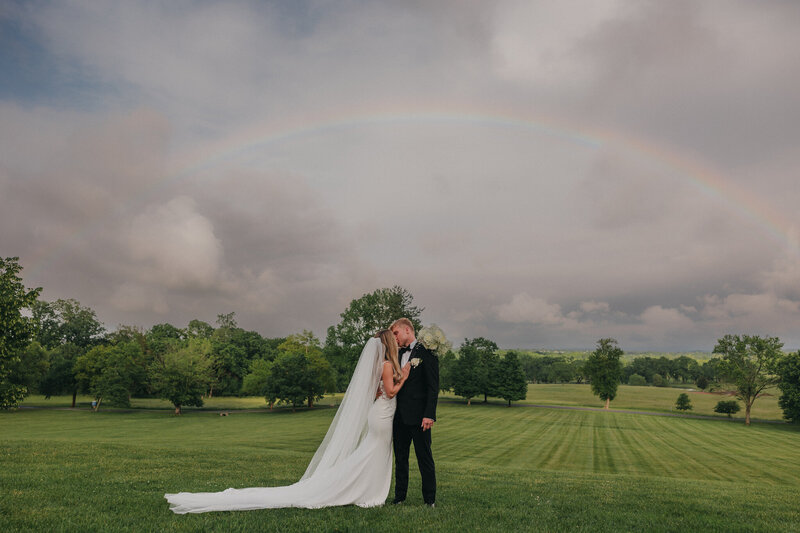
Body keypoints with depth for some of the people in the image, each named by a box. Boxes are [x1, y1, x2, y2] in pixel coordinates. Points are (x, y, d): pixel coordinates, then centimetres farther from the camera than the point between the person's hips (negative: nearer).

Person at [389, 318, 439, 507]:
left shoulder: (426, 353, -6)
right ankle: (399, 496, 22)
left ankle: (430, 499, 11)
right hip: (400, 416, 7)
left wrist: (429, 414, -17)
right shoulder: (399, 354, 15)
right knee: (400, 457, 12)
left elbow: (433, 387, -10)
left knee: (424, 458, 2)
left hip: (418, 416, -7)